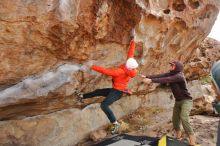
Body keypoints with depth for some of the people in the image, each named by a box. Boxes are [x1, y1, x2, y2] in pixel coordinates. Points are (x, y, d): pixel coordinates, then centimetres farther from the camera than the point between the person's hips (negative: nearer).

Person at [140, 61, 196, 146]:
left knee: (184, 118, -26)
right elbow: (160, 76, -11)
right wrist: (147, 77, -22)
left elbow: (166, 80, -37)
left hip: (186, 100, -8)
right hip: (178, 101, 8)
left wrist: (151, 80, -43)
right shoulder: (170, 74, 0)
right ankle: (178, 138, 28)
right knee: (175, 120, 9)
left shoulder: (179, 76, -25)